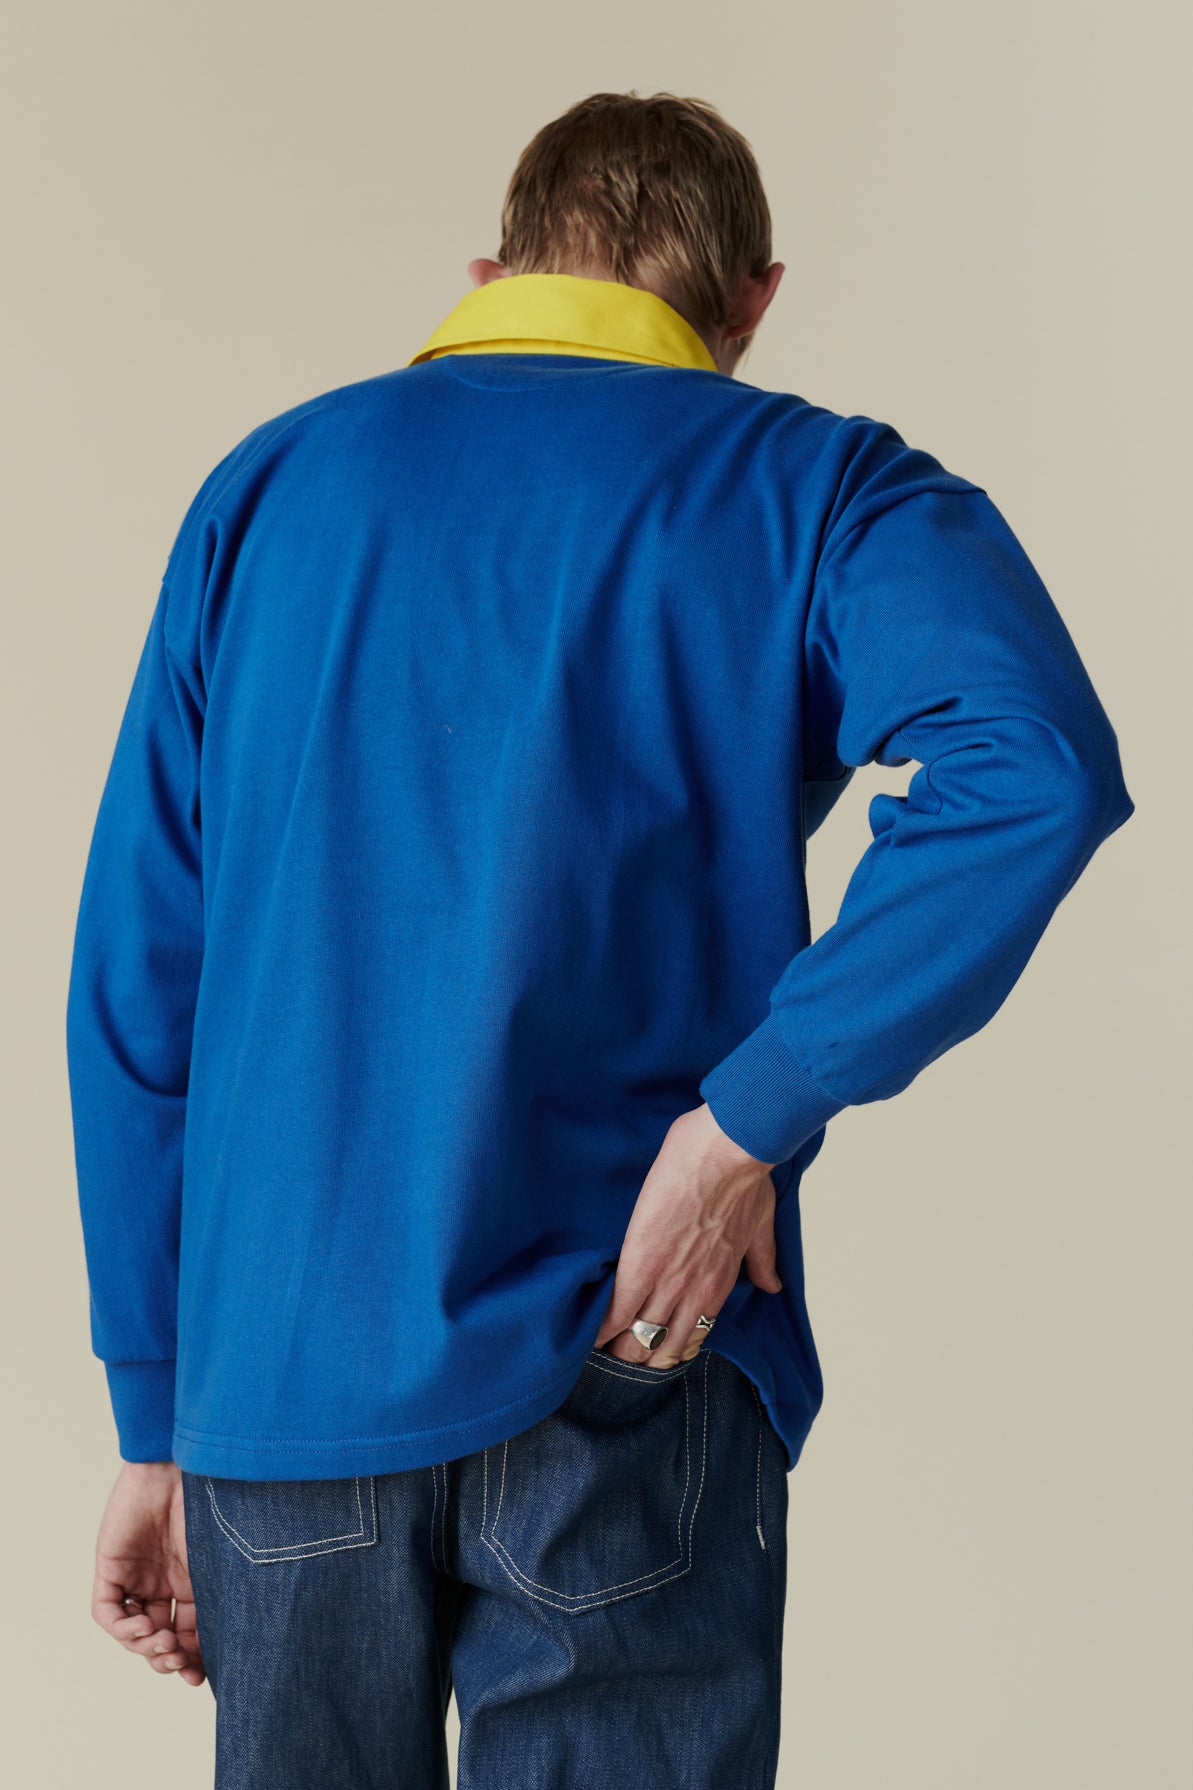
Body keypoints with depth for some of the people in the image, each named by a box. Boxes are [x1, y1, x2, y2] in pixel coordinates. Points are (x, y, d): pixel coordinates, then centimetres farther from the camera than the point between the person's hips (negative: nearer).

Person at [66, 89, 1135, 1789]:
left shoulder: (265, 485, 9)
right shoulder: (813, 488, 0)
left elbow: (134, 992, 6)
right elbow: (1032, 768, -22)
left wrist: (156, 1416, 11)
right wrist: (749, 1118, -16)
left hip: (277, 1390, 3)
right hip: (617, 1394, -3)